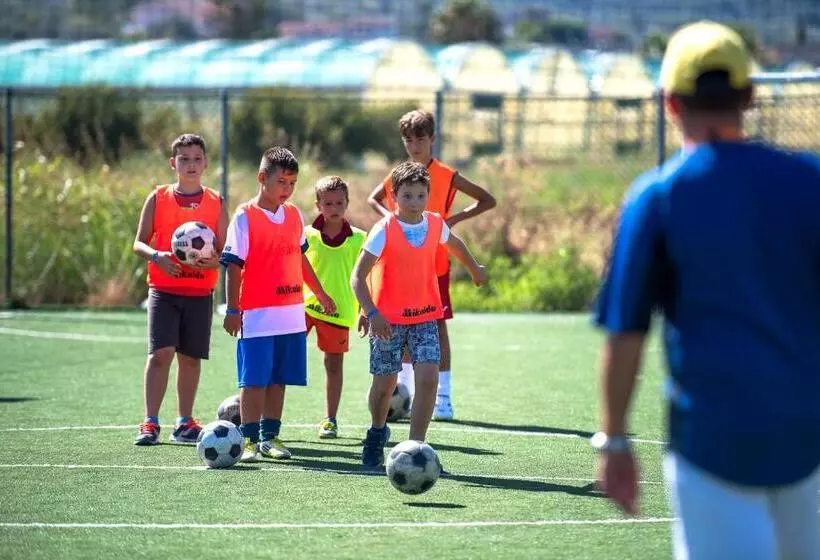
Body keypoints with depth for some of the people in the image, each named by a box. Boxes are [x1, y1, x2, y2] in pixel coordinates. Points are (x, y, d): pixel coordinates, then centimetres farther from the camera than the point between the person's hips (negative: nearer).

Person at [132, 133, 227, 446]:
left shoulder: (215, 203, 6)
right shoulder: (158, 198, 4)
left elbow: (226, 252, 6)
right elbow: (139, 243, 4)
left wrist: (211, 260, -17)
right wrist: (156, 255, -17)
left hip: (200, 291, 2)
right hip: (163, 288, -2)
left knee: (191, 357, 6)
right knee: (160, 352, -12)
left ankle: (184, 423, 17)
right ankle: (150, 423, -9)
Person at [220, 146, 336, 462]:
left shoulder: (294, 215, 11)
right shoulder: (245, 217, -7)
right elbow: (234, 266, -8)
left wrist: (320, 293, 29)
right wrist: (232, 310, -11)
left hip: (291, 314, 6)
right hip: (257, 315, -6)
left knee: (279, 379, 9)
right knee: (254, 381, -4)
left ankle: (270, 436, 16)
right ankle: (250, 439, 1)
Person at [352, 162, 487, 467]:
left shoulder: (435, 224, -2)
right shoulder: (384, 230, -16)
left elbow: (454, 243, 23)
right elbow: (358, 276, -20)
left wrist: (475, 269, 40)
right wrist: (372, 313, -32)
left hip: (425, 316, 3)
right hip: (388, 319, -3)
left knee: (428, 379, -14)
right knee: (385, 383, 7)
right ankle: (377, 433, 37)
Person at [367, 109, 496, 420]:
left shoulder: (447, 176, -6)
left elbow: (487, 200, -4)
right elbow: (374, 199, 23)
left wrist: (455, 219, -16)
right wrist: (389, 216, 2)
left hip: (435, 263, -4)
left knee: (438, 326, -4)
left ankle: (443, 397, -2)